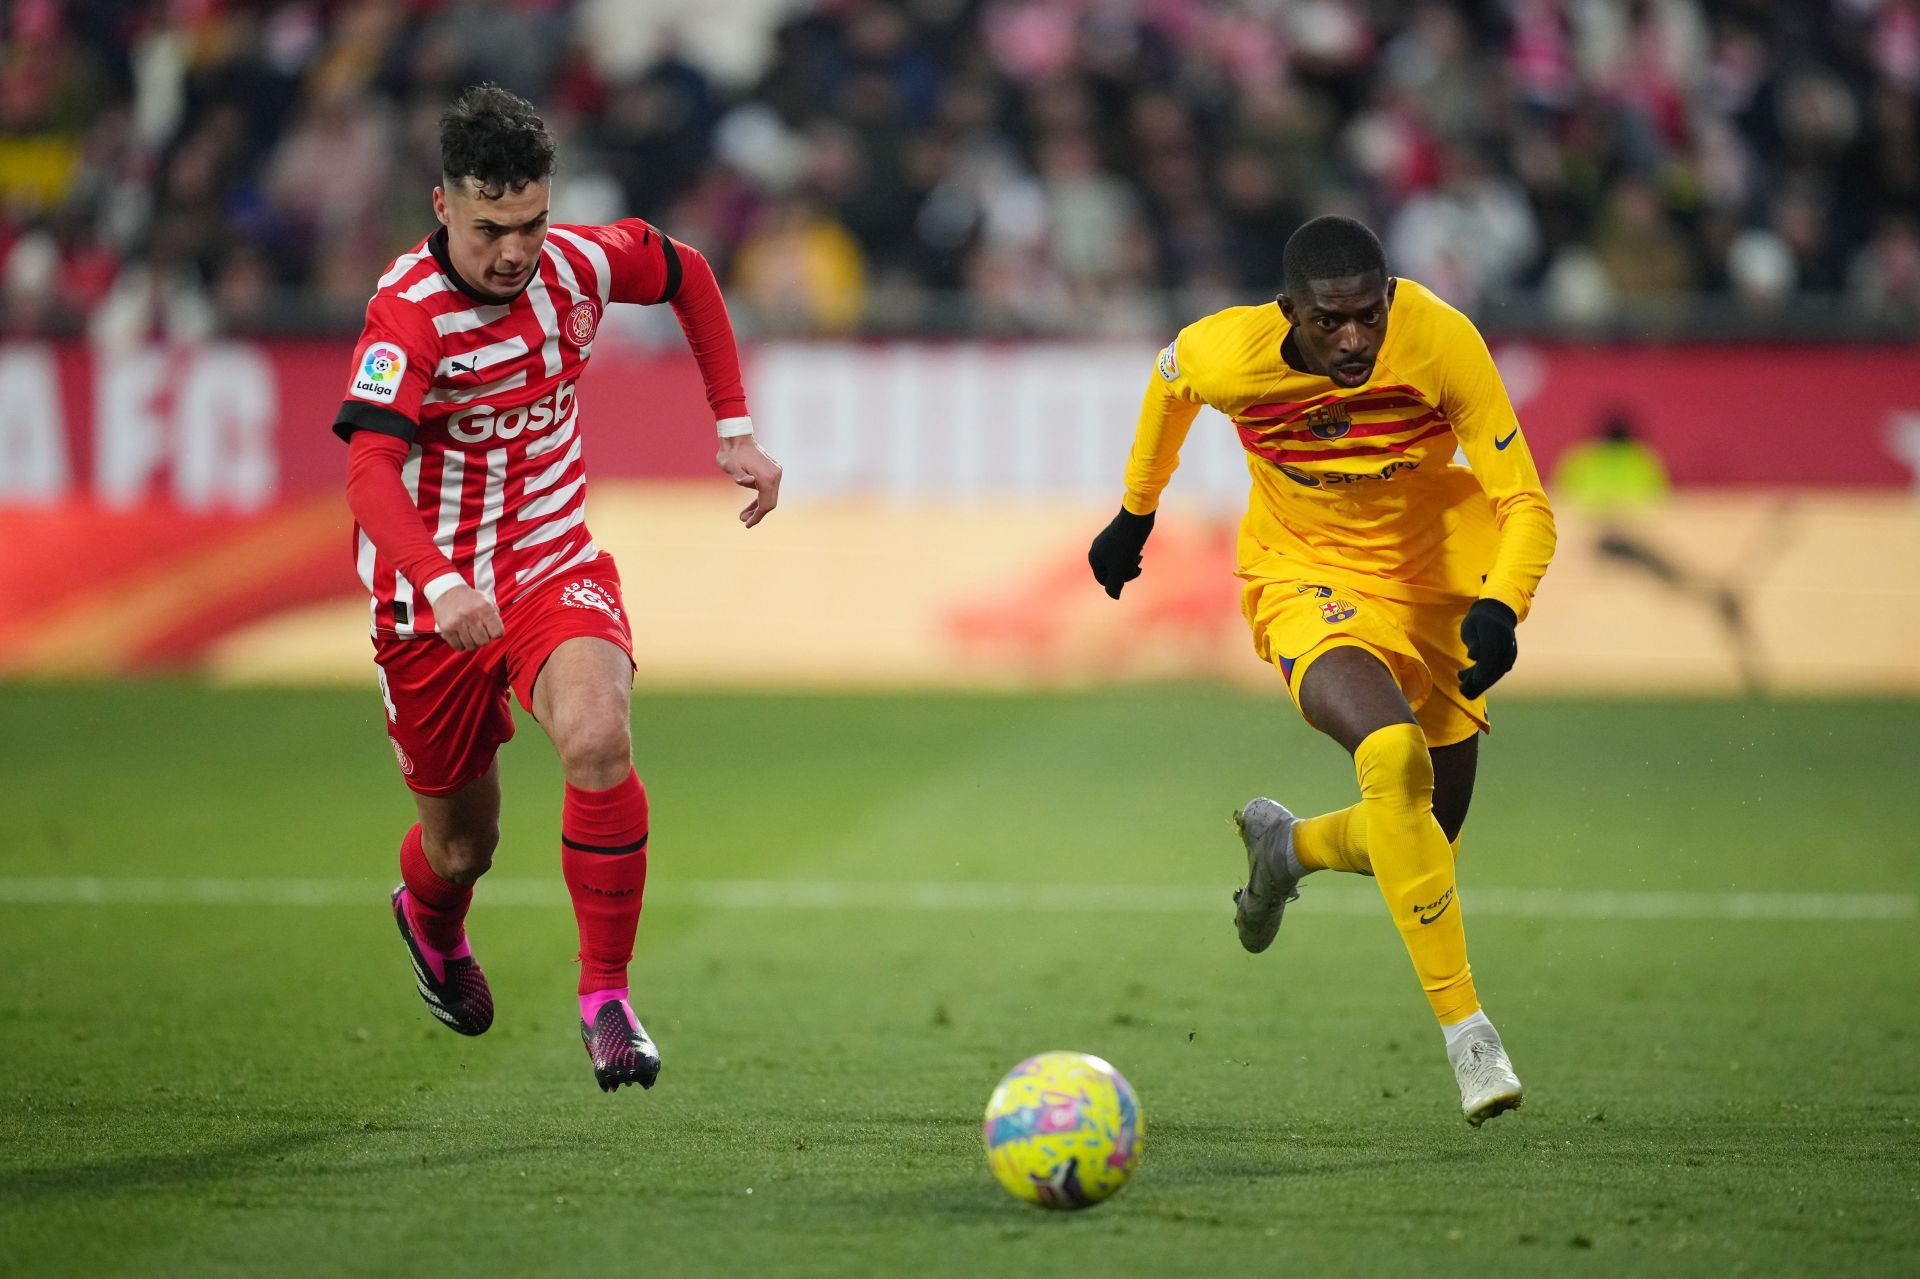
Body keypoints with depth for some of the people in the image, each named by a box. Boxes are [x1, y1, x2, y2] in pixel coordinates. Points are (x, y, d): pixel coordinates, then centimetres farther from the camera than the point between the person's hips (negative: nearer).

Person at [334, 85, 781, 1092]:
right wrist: (438, 584, -53)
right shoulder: (408, 317, -23)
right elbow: (369, 469, -37)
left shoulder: (577, 264, -8)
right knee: (462, 846, 12)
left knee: (596, 740, -29)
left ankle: (604, 998, -16)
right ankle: (429, 918, 52)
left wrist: (734, 428, 9)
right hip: (435, 600, -2)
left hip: (556, 567, 2)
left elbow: (687, 274, 14)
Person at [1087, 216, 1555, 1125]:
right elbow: (1170, 380, 4)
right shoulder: (1229, 353, -23)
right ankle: (1466, 1031, -27)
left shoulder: (1443, 342, -25)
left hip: (1435, 588, 3)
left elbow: (1524, 502, -20)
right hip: (1306, 581, -3)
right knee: (1391, 753, -32)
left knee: (1422, 841, 8)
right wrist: (1136, 511, 17)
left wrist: (1501, 607, -39)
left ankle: (1286, 846, 44)